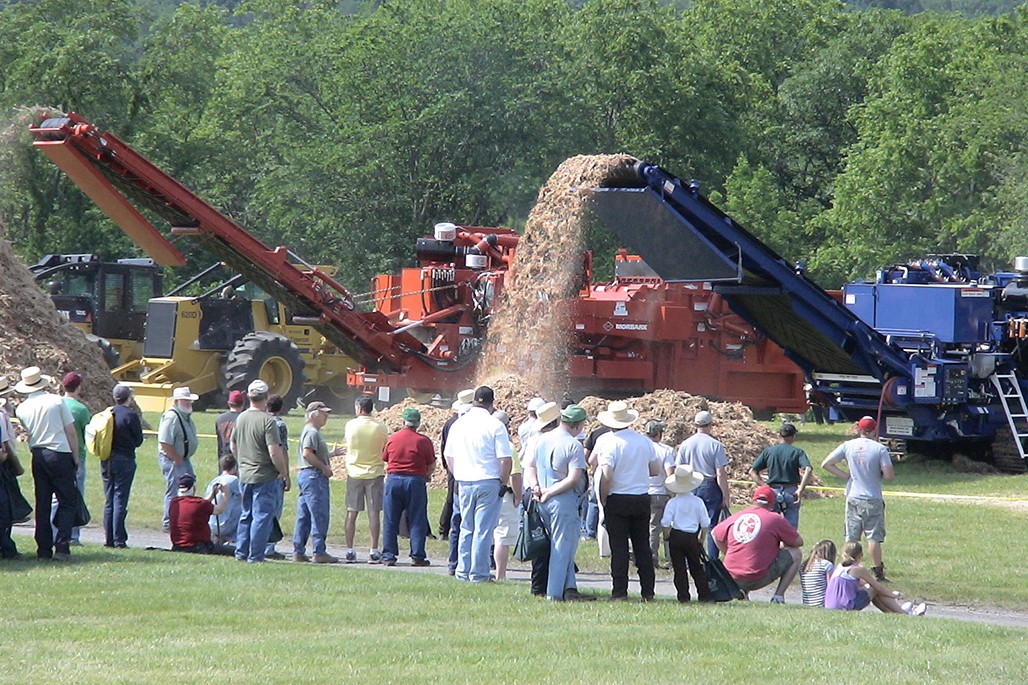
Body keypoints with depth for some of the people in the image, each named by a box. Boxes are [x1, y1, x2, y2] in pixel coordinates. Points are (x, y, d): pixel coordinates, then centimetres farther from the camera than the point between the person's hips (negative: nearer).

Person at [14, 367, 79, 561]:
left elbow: (25, 434, 9)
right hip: (59, 453, -4)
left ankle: (44, 549, 8)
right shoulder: (56, 401, -5)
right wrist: (76, 457, 4)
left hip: (37, 456, 4)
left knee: (42, 503, 9)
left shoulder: (22, 408, 4)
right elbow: (71, 432, -3)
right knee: (68, 501, 0)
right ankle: (61, 547, -11)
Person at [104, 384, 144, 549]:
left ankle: (108, 539, 10)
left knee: (108, 500, 11)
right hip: (124, 460, -5)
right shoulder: (131, 415, -11)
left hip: (107, 461, 5)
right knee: (120, 500, -4)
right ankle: (119, 540, -6)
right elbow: (138, 441, -5)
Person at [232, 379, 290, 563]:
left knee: (246, 515, 17)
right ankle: (255, 557, -2)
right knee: (262, 517, -2)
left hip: (245, 476, 7)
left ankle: (241, 553, 20)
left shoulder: (241, 419, 6)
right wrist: (285, 475, -10)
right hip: (265, 477, -7)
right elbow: (274, 453, -21)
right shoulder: (267, 421, -17)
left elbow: (233, 446, 18)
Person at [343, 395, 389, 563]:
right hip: (375, 473, -1)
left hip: (354, 474, 1)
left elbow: (349, 447, 9)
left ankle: (350, 551, 6)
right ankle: (374, 552, -2)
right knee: (374, 513, 1)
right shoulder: (380, 428, -5)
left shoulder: (350, 425, -4)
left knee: (352, 513, 6)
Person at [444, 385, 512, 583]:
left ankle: (463, 572, 13)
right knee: (483, 529, -2)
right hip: (488, 482, -5)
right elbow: (505, 459, -12)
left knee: (466, 528, 13)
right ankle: (478, 573, -2)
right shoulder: (495, 426, -9)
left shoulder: (458, 424, 7)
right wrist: (503, 481, 2)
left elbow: (448, 455, 16)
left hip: (463, 483, 5)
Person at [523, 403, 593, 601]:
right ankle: (555, 593, -1)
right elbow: (573, 479, -17)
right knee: (563, 547, -1)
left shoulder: (541, 440, 9)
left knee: (560, 546, 15)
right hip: (564, 501, -7)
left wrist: (535, 487, -1)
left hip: (544, 502, 7)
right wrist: (549, 493, -13)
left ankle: (569, 588, 13)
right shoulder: (574, 446, -12)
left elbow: (529, 466, 10)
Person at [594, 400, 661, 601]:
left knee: (619, 547, 0)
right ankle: (648, 591, 11)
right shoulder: (644, 441, 3)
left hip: (618, 499, -4)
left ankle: (620, 591, -2)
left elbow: (606, 476, -19)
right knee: (643, 547, 11)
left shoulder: (608, 441, -12)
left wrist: (603, 500, -5)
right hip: (642, 499, 4)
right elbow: (655, 470, 9)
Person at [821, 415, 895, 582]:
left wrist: (846, 476, 4)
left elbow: (826, 464, 0)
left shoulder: (848, 446, 0)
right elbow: (889, 475, -13)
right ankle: (877, 572, 0)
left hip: (853, 498, 3)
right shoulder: (879, 449, -10)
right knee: (874, 536, 0)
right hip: (872, 499, -3)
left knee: (851, 538, 9)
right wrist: (877, 475, 8)